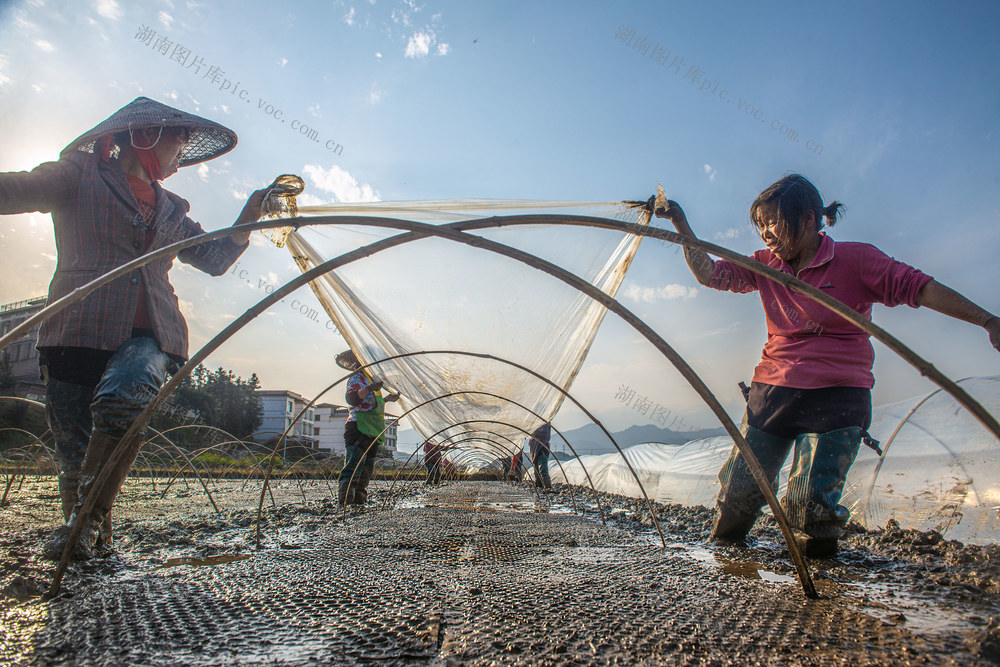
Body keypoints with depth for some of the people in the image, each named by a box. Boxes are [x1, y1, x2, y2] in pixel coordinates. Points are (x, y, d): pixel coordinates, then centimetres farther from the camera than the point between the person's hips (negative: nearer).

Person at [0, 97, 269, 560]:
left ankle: (90, 518, -17)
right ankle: (79, 531, 22)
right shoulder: (81, 174, 15)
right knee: (74, 450, 1)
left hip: (147, 335, 2)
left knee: (124, 397, -30)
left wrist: (253, 212, 22)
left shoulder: (170, 210, 27)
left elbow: (215, 258, 29)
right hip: (78, 328, -1)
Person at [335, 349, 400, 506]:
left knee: (367, 466, 10)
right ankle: (345, 500, -22)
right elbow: (351, 399, -24)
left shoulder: (371, 378, 25)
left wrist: (387, 398, 39)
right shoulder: (357, 378, -5)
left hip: (372, 431, 10)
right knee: (355, 463, -19)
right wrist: (368, 389, -38)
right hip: (359, 427, -10)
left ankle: (359, 500, 14)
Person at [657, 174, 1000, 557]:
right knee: (738, 490, 3)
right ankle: (722, 547, 32)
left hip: (837, 398, -3)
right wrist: (681, 224, -1)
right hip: (772, 391, 4)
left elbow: (921, 288, -4)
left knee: (810, 503, -11)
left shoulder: (857, 260, -3)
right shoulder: (766, 265, 9)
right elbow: (710, 274, 7)